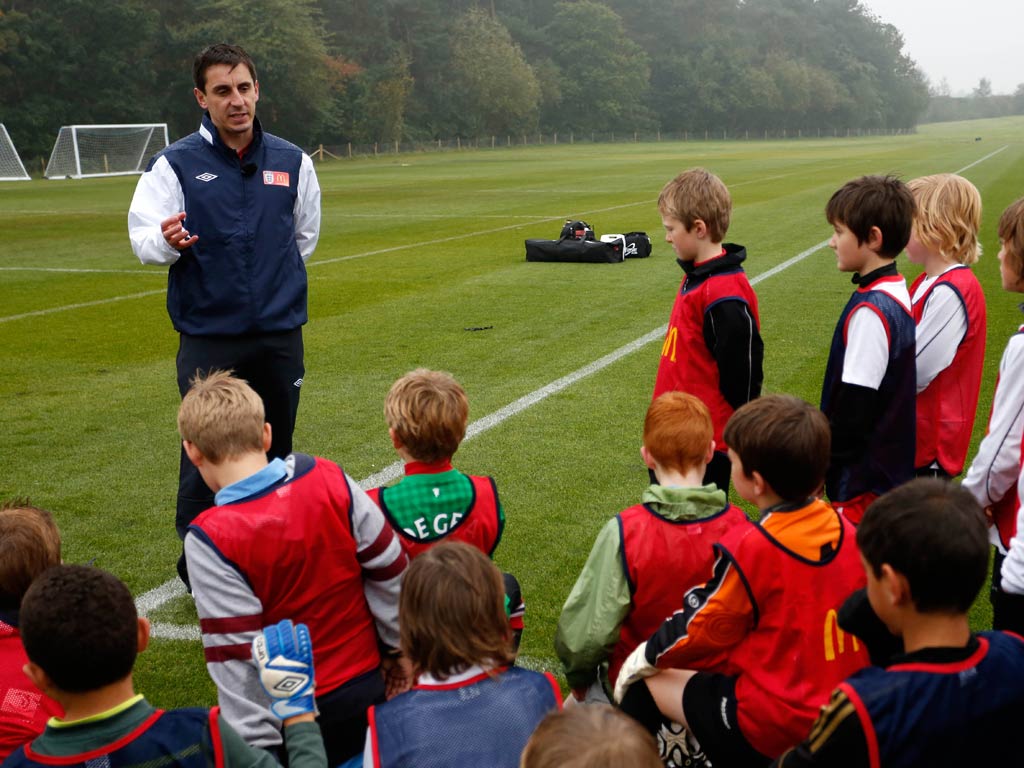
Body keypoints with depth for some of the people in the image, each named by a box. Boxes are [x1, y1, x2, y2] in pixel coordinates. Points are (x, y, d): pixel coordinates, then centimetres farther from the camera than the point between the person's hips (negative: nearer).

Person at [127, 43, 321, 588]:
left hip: (280, 335, 3)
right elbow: (143, 237, -12)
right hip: (208, 340, -3)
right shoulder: (176, 164, -4)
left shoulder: (292, 162, 5)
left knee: (274, 453, 12)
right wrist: (166, 242, -33)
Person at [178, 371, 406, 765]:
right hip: (367, 685, 4)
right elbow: (389, 572, -1)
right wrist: (397, 647, 13)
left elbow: (238, 656, -18)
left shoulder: (210, 539, -20)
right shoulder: (328, 479, -9)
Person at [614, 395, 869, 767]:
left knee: (641, 680, 9)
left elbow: (699, 630, -7)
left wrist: (645, 657, 11)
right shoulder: (846, 530, -2)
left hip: (772, 727, -7)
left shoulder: (750, 549, -20)